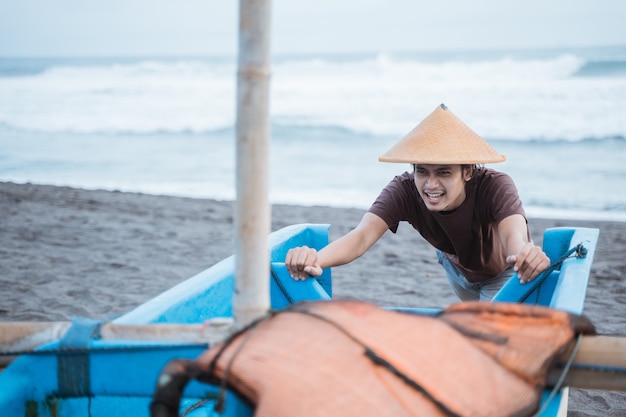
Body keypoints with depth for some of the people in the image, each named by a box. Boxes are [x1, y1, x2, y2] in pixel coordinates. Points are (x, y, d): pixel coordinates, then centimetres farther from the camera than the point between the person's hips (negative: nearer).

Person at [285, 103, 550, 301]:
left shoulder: (495, 187, -42)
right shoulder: (404, 190, -37)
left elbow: (514, 234, -62)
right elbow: (362, 235, -52)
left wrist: (526, 254, -89)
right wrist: (316, 258, -75)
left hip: (504, 270, -3)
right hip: (456, 266, 3)